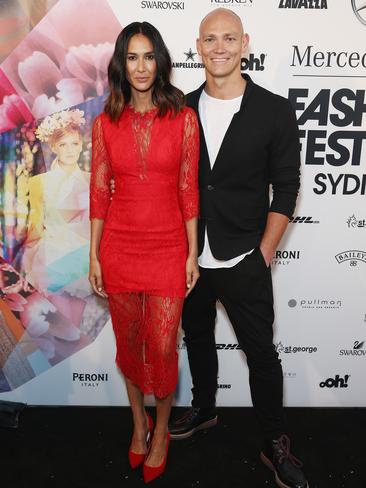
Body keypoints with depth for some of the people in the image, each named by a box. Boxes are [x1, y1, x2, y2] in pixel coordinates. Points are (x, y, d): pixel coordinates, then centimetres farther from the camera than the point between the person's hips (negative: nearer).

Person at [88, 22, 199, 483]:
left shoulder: (183, 118, -3)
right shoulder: (106, 122, 2)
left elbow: (188, 190, -1)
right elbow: (99, 192, 3)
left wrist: (193, 254, -2)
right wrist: (94, 256, 3)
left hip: (167, 248, -2)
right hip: (119, 248, 2)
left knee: (162, 349, 5)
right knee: (129, 344, 15)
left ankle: (161, 430, 32)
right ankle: (139, 423, 40)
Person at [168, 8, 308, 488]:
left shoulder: (275, 111, -7)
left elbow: (285, 189, -5)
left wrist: (263, 255, -8)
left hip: (244, 262, -3)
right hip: (189, 259, 4)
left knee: (261, 353, 7)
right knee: (198, 338, 21)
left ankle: (276, 444, 27)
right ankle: (203, 409, 45)